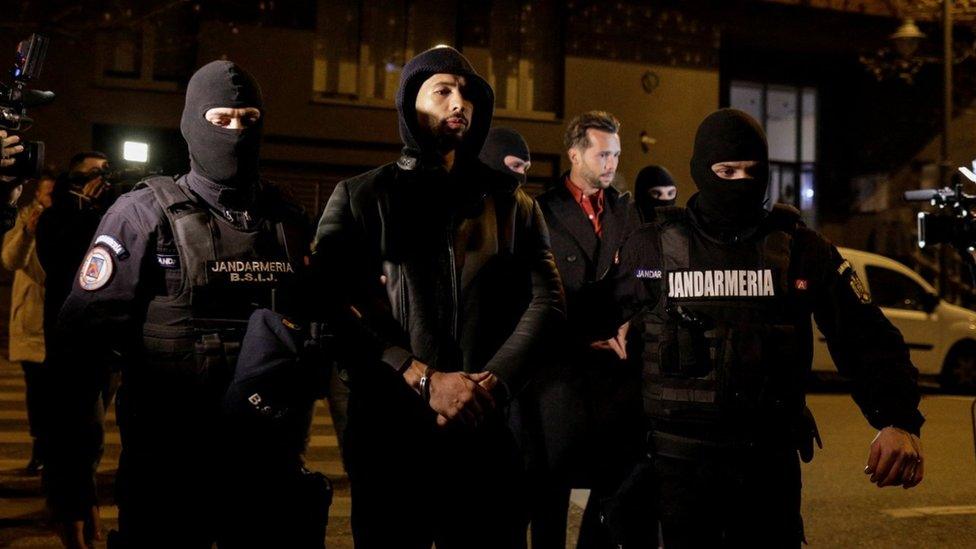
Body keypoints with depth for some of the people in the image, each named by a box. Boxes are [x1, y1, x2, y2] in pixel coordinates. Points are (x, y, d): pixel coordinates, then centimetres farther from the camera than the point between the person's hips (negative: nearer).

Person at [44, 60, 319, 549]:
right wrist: (70, 475, -13)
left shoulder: (288, 221, 7)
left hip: (267, 466, 4)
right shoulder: (144, 214, -5)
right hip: (166, 470, -3)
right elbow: (80, 346, -9)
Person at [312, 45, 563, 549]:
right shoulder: (359, 197, 6)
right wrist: (424, 380, -14)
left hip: (487, 431, 2)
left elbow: (545, 300, 4)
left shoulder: (511, 203, 14)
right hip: (388, 431, -2)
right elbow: (336, 310, -5)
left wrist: (493, 382, -11)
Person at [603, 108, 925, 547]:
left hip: (771, 459, 1)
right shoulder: (653, 247, 1)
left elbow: (865, 338, -3)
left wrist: (899, 420, -16)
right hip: (682, 459, -1)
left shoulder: (801, 250, 1)